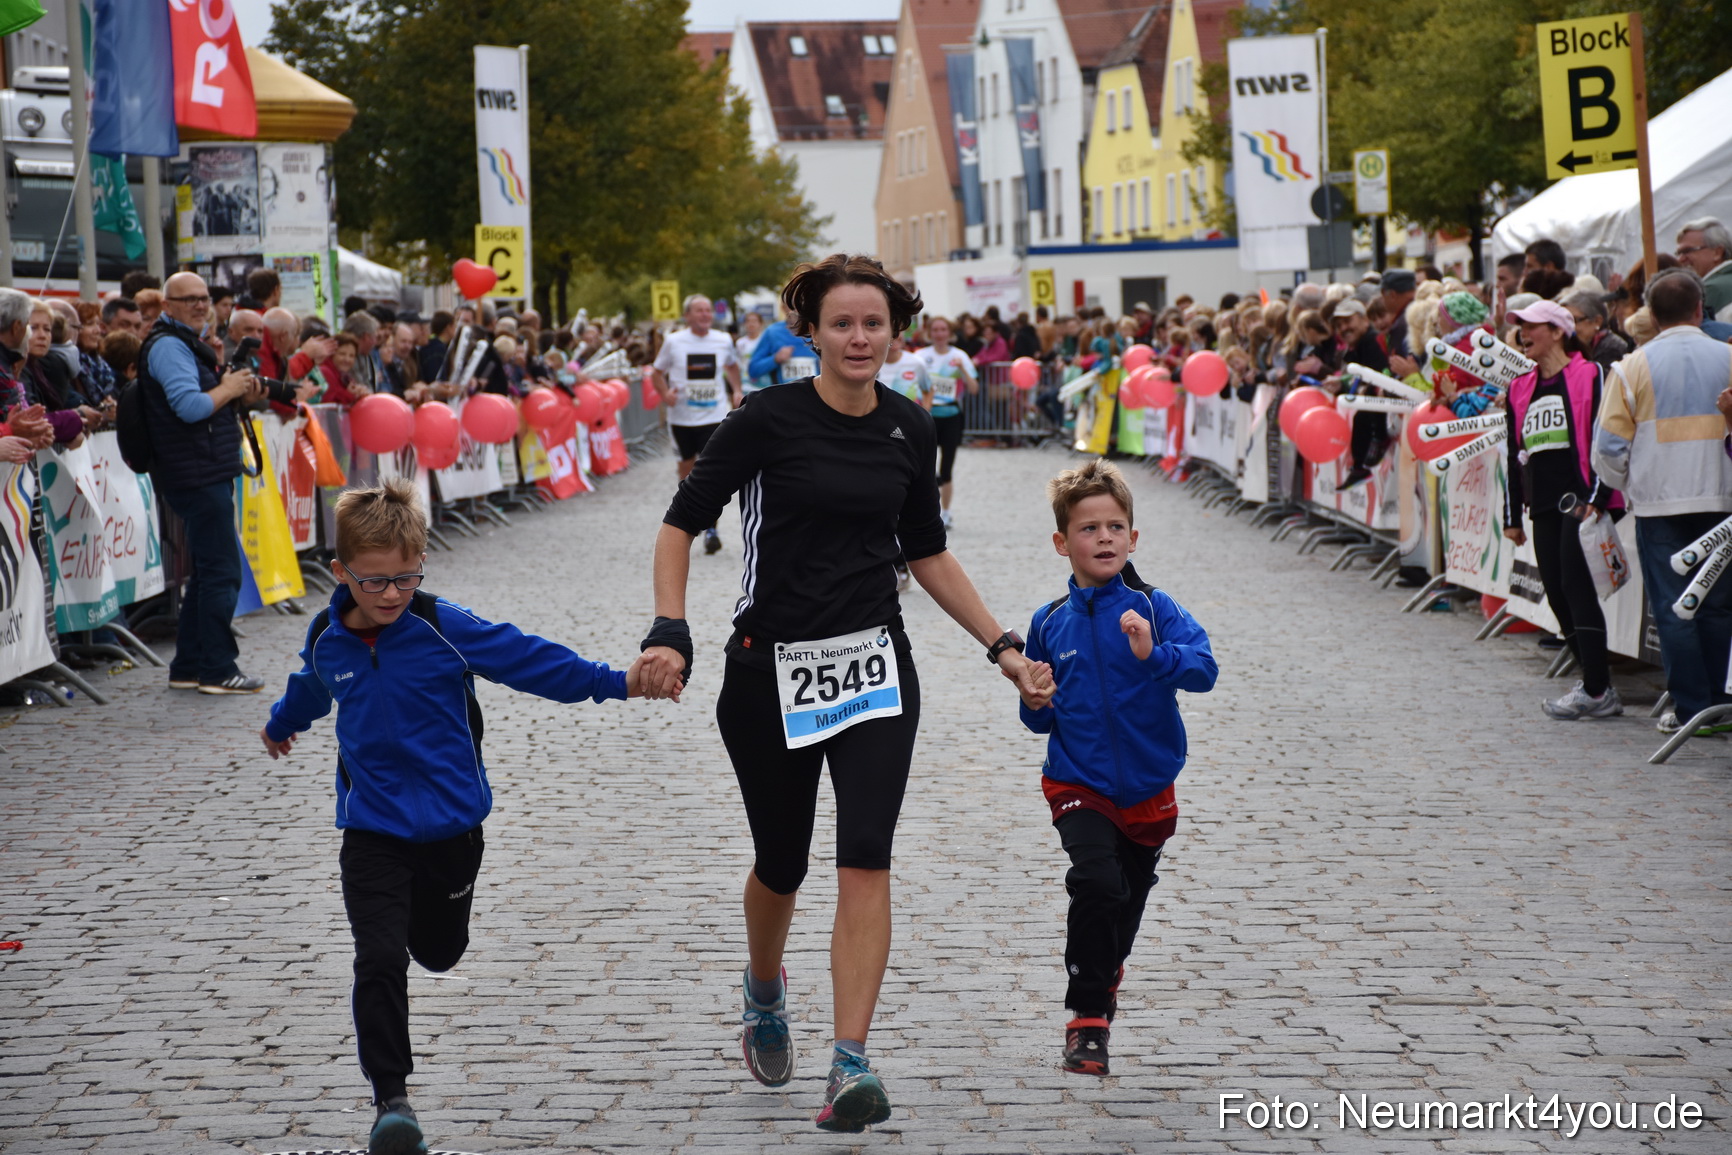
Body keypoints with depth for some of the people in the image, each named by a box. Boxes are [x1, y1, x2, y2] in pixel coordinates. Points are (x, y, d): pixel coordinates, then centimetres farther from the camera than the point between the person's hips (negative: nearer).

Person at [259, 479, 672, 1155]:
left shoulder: (444, 629, -13)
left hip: (450, 825, 0)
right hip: (372, 831, 0)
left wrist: (615, 683, -21)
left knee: (438, 950, 19)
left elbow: (525, 658, -14)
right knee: (380, 959, -15)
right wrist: (282, 724, 44)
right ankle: (390, 1098, -9)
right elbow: (312, 688, 22)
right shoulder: (326, 641, -2)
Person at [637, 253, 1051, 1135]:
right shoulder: (769, 419, -10)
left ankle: (850, 1064, -18)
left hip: (875, 665, 2)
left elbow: (928, 553, 15)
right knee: (781, 862, 13)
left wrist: (1002, 646, 11)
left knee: (865, 859, -14)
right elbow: (683, 522, -5)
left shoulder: (909, 430, 3)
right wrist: (669, 632, -18)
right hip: (771, 669, -2)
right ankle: (763, 993, 45)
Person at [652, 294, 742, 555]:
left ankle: (711, 529, -7)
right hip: (682, 414, 1)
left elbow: (732, 365, 21)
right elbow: (658, 371, 7)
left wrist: (737, 391, 8)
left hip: (714, 415, 0)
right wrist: (665, 393, -11)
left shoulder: (723, 341, 1)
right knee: (687, 464, 13)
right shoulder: (674, 342, -3)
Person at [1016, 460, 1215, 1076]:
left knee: (1128, 901, 18)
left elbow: (1204, 668, -23)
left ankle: (1106, 971, 50)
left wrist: (1153, 654, -40)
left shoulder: (1153, 609, -8)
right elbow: (1039, 719, 11)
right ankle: (1088, 1018, -15)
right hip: (1078, 785, -1)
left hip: (1147, 790, 1)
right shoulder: (1049, 623, -1)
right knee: (1096, 881, -24)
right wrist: (1036, 706, -12)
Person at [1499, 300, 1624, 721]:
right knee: (1557, 593, 3)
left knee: (1576, 587, -11)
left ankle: (1596, 691, -7)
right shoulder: (1521, 390, 17)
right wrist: (1512, 515, 17)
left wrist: (1596, 497, -14)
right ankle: (1596, 685, 10)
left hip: (1580, 500, -7)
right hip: (1544, 505, 7)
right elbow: (1514, 454, 20)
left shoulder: (1590, 376, -3)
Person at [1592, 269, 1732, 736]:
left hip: (1659, 503, -1)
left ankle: (1690, 708, 1)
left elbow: (1608, 448, -2)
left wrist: (1629, 486, 16)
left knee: (1672, 608, 3)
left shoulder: (1632, 368, -4)